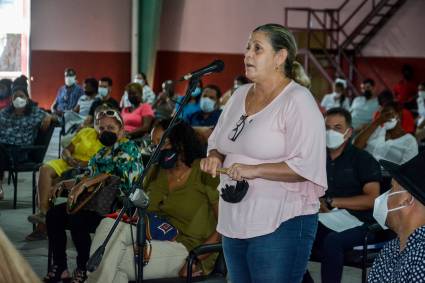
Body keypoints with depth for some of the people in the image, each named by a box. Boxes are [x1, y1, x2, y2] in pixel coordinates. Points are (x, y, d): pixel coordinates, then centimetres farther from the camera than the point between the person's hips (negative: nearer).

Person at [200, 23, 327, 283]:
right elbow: (218, 141, 23)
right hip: (234, 223, 8)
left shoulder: (298, 101, -12)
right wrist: (216, 157, 1)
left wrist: (255, 170, -23)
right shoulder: (240, 95, 11)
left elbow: (307, 166, -19)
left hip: (281, 225, -7)